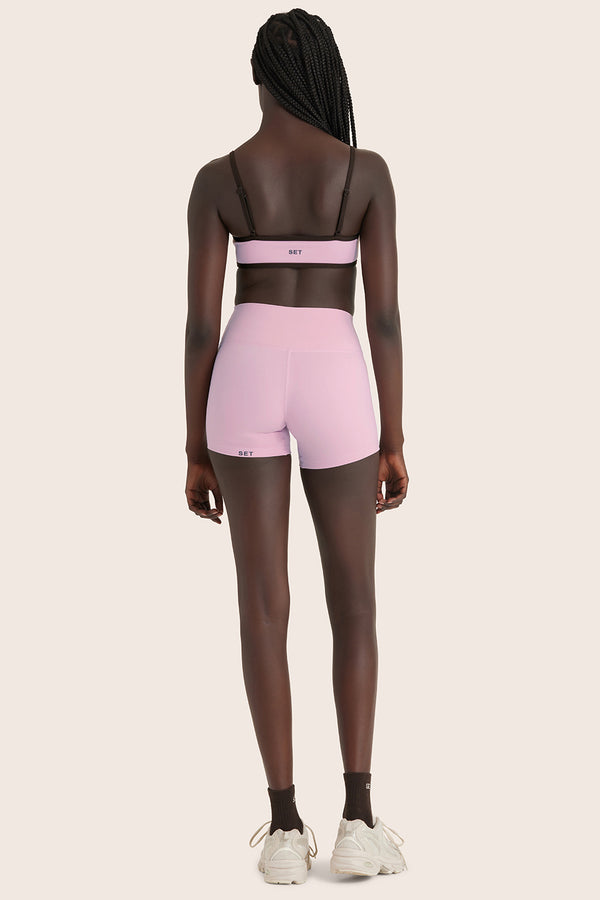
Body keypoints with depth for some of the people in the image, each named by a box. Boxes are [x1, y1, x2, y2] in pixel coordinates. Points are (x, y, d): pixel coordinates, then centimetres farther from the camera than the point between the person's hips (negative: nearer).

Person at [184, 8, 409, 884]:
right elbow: (384, 313, -3)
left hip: (247, 379, 1)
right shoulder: (368, 171, 0)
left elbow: (200, 323, -2)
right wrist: (394, 441, 3)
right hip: (335, 384, 0)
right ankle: (357, 820, 4)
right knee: (355, 606, 10)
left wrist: (195, 451, 5)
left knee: (263, 607, 4)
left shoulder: (217, 178, 1)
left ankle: (285, 827, 4)